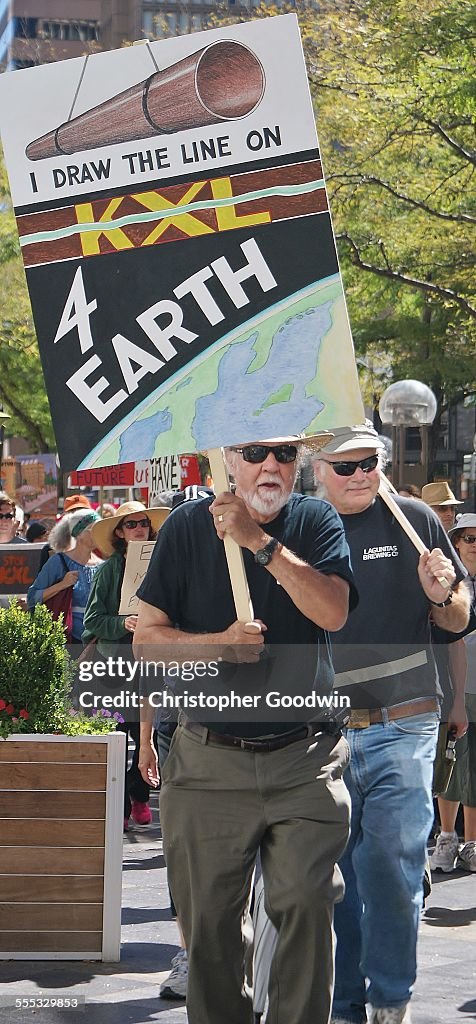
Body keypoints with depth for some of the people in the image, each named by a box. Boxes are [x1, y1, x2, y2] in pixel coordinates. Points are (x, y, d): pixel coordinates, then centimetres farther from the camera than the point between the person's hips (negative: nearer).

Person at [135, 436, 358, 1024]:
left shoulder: (316, 522, 4)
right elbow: (146, 637, 4)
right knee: (207, 917, 4)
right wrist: (220, 644, -12)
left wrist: (259, 540, -17)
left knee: (308, 902, -10)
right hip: (209, 760, 1)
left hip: (304, 759, -1)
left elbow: (334, 611, -14)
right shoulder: (190, 525, 4)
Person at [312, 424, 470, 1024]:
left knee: (391, 864, -10)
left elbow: (458, 621, 9)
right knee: (333, 874, 6)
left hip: (402, 728, -2)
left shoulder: (413, 521, 3)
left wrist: (441, 594, -11)